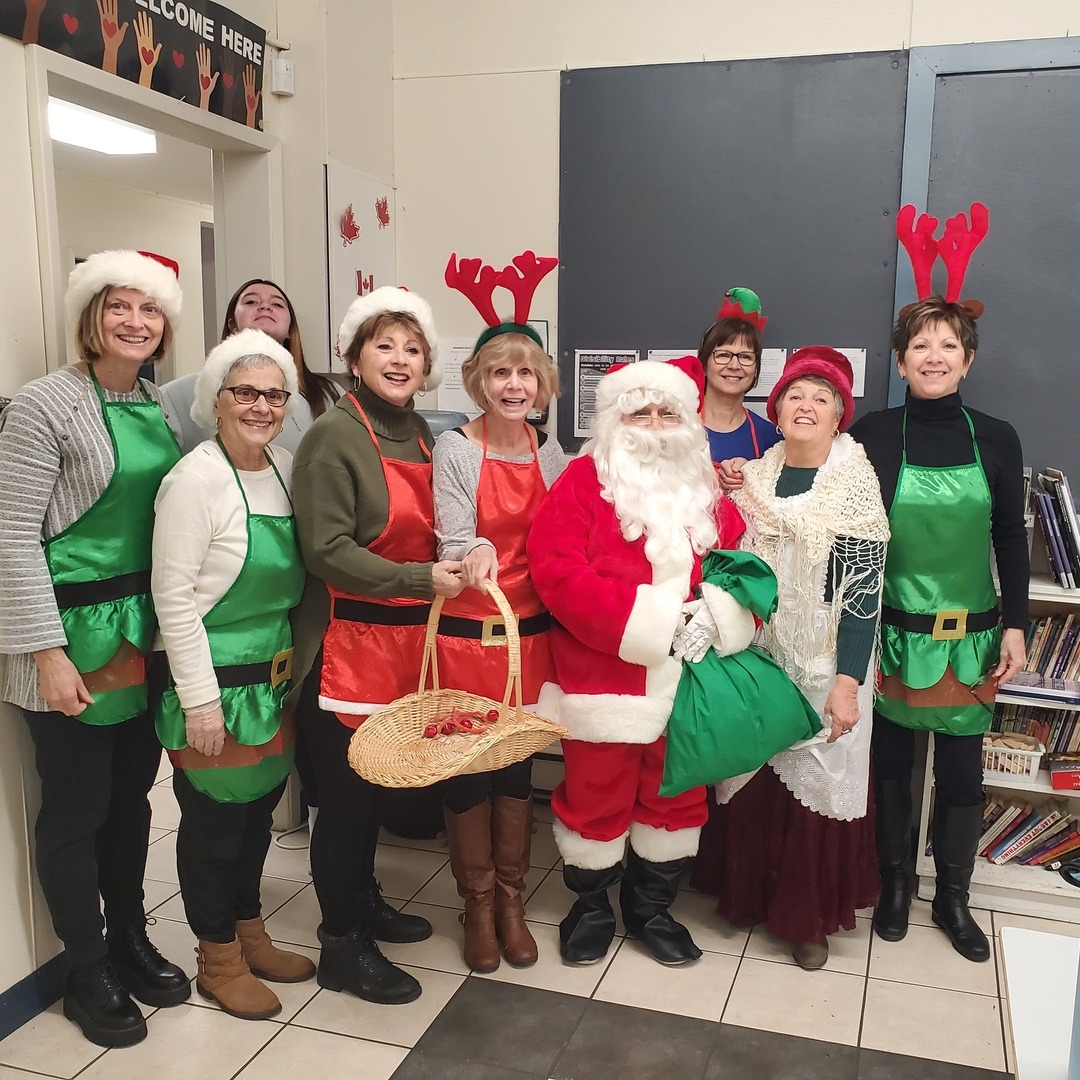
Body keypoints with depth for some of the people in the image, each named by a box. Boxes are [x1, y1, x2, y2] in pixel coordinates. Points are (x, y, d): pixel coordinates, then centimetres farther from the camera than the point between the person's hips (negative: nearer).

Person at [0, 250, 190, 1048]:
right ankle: (87, 975, 26)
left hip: (145, 634, 6)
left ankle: (130, 940, 37)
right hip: (74, 634, -6)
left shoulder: (159, 406, 8)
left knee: (132, 796, 17)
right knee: (76, 809, 7)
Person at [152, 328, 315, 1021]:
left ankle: (251, 936, 39)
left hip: (276, 674, 7)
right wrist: (199, 700, -17)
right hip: (215, 678, -7)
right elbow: (173, 596, -18)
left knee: (259, 805, 19)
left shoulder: (287, 469, 4)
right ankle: (218, 960, 28)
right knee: (215, 815, 8)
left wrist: (293, 663, 13)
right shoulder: (195, 479, -17)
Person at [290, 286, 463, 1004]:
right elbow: (327, 550, -19)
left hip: (407, 639, 7)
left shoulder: (419, 433, 10)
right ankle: (343, 947, 21)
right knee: (345, 791, 4)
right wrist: (423, 579, -21)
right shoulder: (334, 435, -12)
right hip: (348, 642, -7)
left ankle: (365, 903, 40)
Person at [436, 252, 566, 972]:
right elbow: (453, 539, -15)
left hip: (532, 630, 4)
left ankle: (512, 902, 28)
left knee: (518, 765, 11)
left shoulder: (551, 454, 7)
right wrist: (476, 554, -36)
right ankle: (478, 906, 25)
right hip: (466, 630, -3)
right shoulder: (455, 449, -7)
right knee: (466, 767, 6)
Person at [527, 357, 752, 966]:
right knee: (597, 795, 8)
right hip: (604, 676, -4)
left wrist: (720, 617, -14)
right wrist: (649, 619, -19)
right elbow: (556, 571, -16)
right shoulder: (585, 479, -5)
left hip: (688, 678, 4)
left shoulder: (708, 488, 10)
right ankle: (591, 907, 31)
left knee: (677, 793, 14)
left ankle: (653, 907, 35)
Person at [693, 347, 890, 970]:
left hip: (825, 667, -3)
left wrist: (847, 682, -17)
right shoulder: (751, 480, 4)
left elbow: (864, 593, -13)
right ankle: (748, 892, 34)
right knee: (751, 780, 12)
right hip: (756, 660, 4)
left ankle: (810, 917, 24)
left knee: (817, 781, 5)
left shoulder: (856, 487, -8)